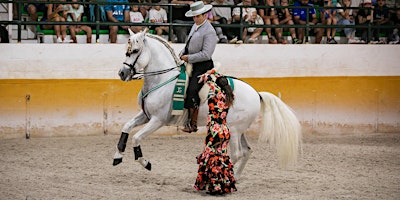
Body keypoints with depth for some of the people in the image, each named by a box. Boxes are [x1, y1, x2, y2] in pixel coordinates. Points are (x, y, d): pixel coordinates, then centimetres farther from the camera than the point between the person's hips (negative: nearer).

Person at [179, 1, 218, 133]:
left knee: (192, 90, -23)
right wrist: (183, 53, 8)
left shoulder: (209, 32, -15)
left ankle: (192, 123, -20)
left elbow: (206, 54, -21)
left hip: (202, 66, -10)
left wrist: (189, 58, -17)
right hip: (191, 63, 10)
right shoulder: (195, 26, 13)